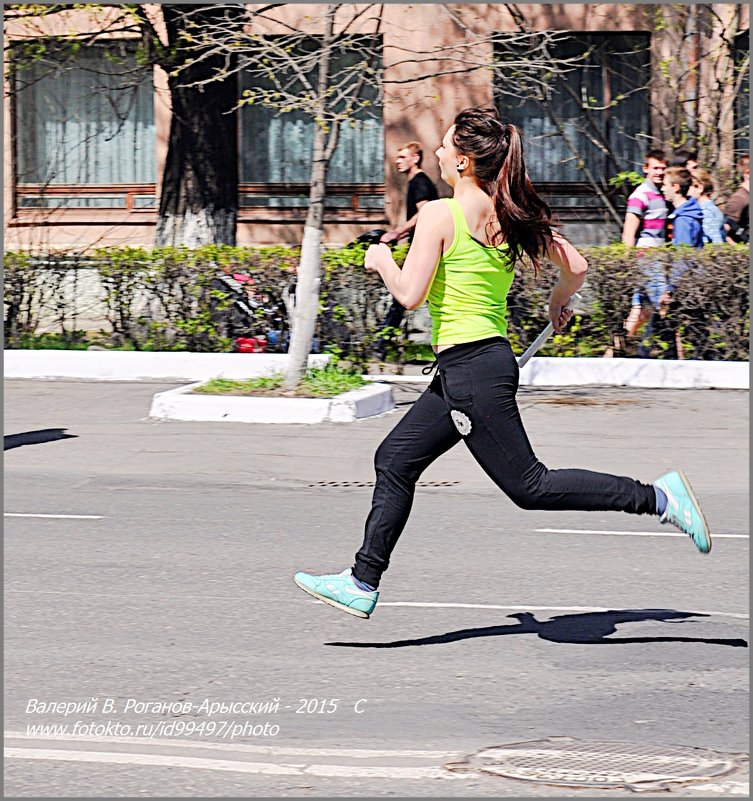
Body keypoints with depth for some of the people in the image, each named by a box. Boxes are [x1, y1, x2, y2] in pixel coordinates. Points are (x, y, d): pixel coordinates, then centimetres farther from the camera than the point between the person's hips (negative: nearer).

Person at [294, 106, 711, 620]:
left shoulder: (440, 214, -14)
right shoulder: (509, 215, 7)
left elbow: (410, 294, -18)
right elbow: (577, 266, 7)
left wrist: (383, 260, 1)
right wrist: (561, 301, 28)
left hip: (471, 367, -9)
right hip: (491, 360, 9)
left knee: (529, 485, -5)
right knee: (395, 461, 13)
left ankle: (657, 497, -9)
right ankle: (362, 583, 17)